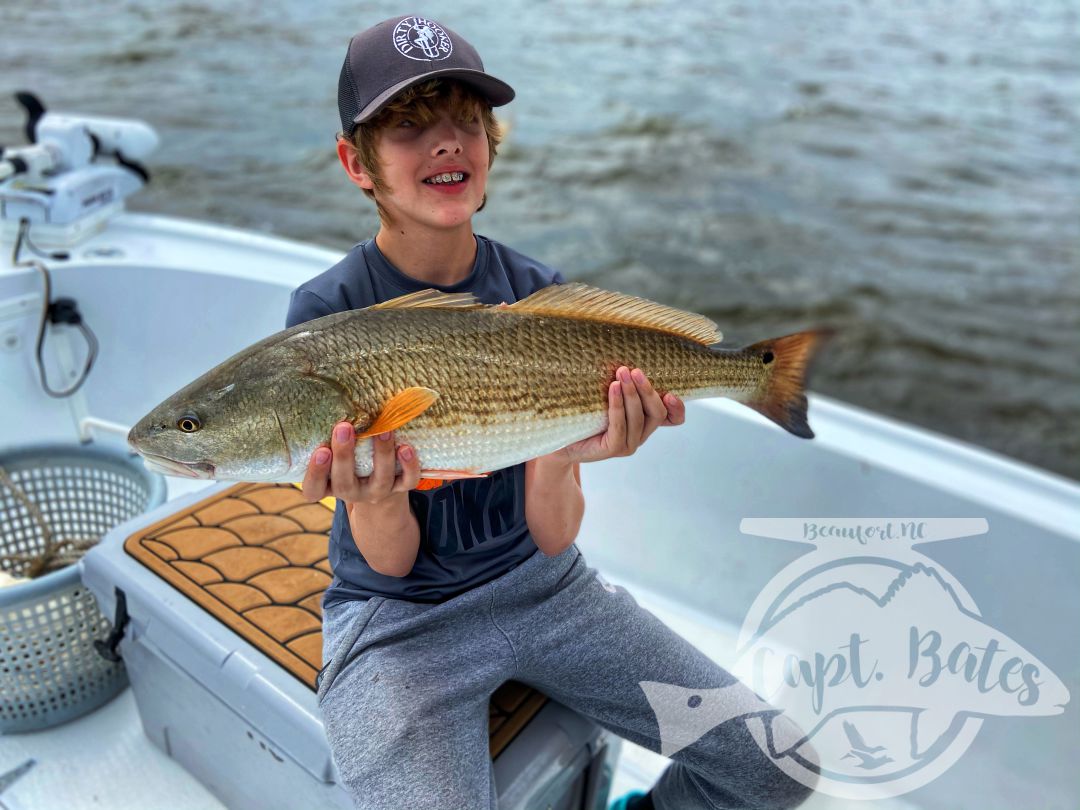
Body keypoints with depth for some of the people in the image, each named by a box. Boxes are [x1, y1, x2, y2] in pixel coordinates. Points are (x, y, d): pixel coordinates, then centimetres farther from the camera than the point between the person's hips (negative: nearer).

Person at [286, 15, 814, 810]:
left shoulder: (540, 293, -7)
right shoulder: (327, 313, -14)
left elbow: (553, 536, -10)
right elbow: (390, 562, -13)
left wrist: (559, 451, -31)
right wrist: (378, 499, -35)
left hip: (539, 580, 3)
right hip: (399, 615, -2)